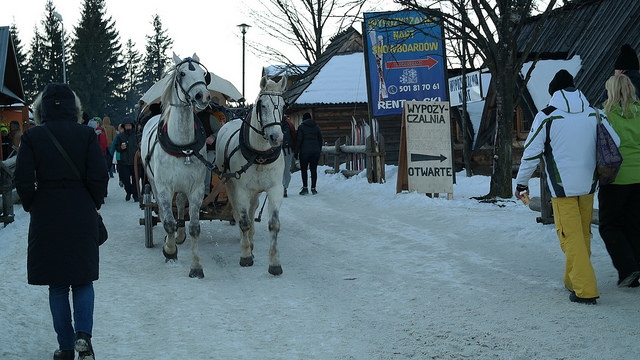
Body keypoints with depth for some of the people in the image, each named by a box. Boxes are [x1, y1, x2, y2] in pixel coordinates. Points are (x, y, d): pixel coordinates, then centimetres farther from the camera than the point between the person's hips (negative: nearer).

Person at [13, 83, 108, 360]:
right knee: (83, 279, 13)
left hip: (46, 215, 0)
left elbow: (23, 181, -7)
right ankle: (83, 334, -8)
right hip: (82, 215, 0)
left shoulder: (32, 137, -5)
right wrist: (93, 204, 9)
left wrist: (32, 207, 10)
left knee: (57, 285, 11)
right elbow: (98, 178, -8)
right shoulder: (86, 134, -5)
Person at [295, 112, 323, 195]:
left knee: (303, 169, 4)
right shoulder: (316, 127, 10)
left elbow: (298, 140, -5)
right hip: (315, 151, 3)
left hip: (305, 151, -3)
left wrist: (296, 152, -1)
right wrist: (319, 150, 18)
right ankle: (313, 188, 3)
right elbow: (320, 139, 11)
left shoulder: (301, 127, -2)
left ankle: (305, 187, -4)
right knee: (314, 170, 5)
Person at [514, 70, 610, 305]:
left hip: (562, 187, -5)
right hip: (588, 184, 5)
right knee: (584, 234, 16)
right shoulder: (593, 115, 6)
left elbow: (531, 153, -6)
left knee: (571, 236, -2)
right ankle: (574, 280, 28)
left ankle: (585, 289, -9)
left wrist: (522, 182, 6)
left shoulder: (546, 117, -8)